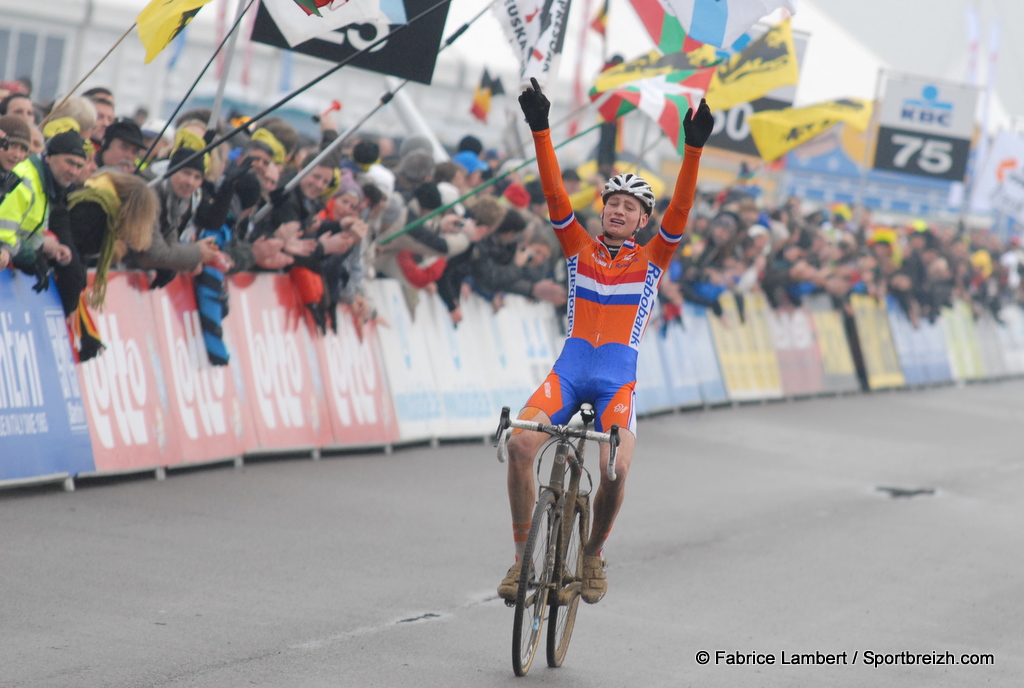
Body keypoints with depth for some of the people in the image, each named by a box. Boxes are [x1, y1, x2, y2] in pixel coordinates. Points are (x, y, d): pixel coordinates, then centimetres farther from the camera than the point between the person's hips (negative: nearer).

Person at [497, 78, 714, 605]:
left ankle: (592, 553, 7)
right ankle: (523, 554, -11)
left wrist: (693, 149, -16)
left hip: (618, 378, -1)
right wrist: (540, 130, -8)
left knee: (615, 470, -23)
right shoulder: (579, 248, 13)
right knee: (520, 443, -24)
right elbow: (555, 194, 3)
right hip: (569, 369, 1)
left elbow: (680, 209, -3)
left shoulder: (652, 259, 10)